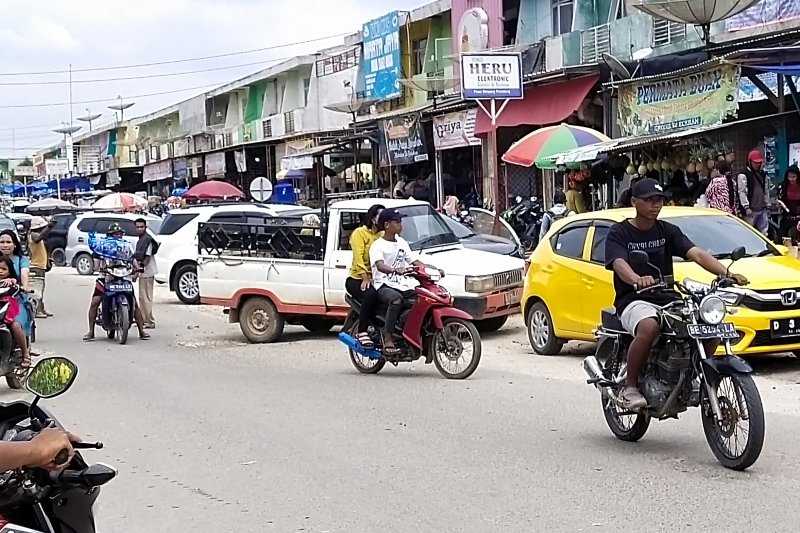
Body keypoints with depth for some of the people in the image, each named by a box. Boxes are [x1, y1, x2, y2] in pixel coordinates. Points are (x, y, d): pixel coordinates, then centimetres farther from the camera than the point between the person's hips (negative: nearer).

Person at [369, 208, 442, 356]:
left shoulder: (401, 243, 20)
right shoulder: (377, 245, -4)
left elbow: (414, 261, 17)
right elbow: (379, 265, -23)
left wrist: (435, 269, 1)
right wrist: (394, 270, -44)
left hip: (403, 285, 7)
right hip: (384, 286, -7)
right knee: (396, 300, -39)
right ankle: (387, 341, -38)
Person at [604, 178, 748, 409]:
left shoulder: (668, 231, 13)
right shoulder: (619, 233, -1)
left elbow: (696, 253, -2)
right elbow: (619, 264, -20)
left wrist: (726, 273, -20)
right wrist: (638, 280, -44)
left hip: (668, 300, 5)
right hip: (634, 301, -5)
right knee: (649, 327, -39)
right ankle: (631, 386, -21)